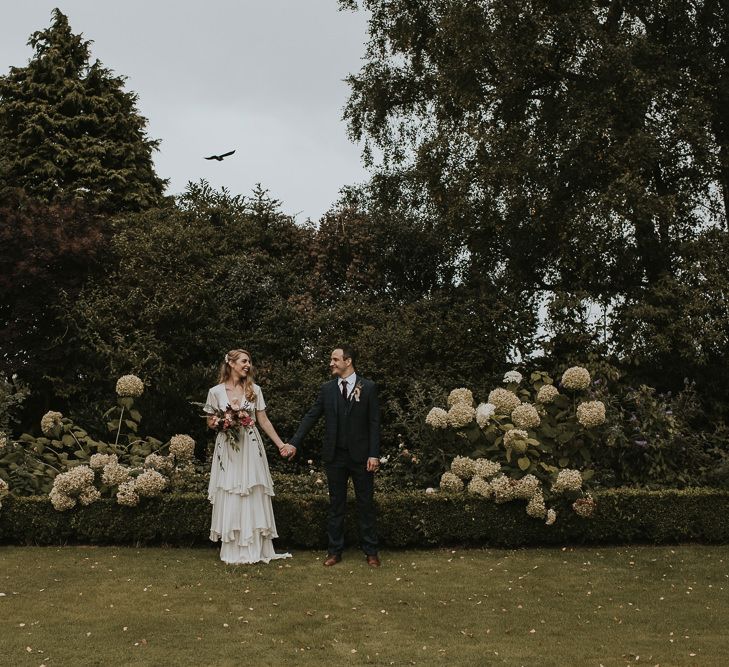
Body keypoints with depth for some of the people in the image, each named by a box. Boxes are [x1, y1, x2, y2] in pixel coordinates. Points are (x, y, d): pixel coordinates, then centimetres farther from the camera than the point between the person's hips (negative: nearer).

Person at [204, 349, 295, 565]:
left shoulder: (254, 390, 5)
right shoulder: (216, 392, 1)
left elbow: (264, 421, 8)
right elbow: (210, 422, 8)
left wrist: (281, 444, 4)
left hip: (250, 448, 1)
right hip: (227, 450, -1)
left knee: (254, 497, 1)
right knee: (230, 499, 1)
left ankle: (255, 549, 9)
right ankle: (234, 552, 9)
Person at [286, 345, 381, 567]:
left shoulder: (368, 387, -2)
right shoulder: (327, 388, 5)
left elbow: (374, 422, -4)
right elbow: (311, 416, 5)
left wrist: (374, 454, -10)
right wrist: (294, 443, -2)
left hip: (360, 455, -2)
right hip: (335, 456, 2)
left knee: (366, 504, 5)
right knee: (336, 504, 9)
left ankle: (370, 551, 14)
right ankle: (335, 551, 17)